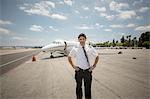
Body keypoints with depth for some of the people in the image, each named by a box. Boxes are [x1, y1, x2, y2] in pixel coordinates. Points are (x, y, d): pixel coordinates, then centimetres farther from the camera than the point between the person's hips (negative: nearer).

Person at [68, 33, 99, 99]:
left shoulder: (90, 48, -4)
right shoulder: (75, 48, -5)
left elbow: (97, 57, 11)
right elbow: (69, 57, 9)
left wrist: (94, 66, 3)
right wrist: (73, 66, 1)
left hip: (88, 71, 1)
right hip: (79, 71, 0)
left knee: (88, 87, 14)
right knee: (78, 87, 15)